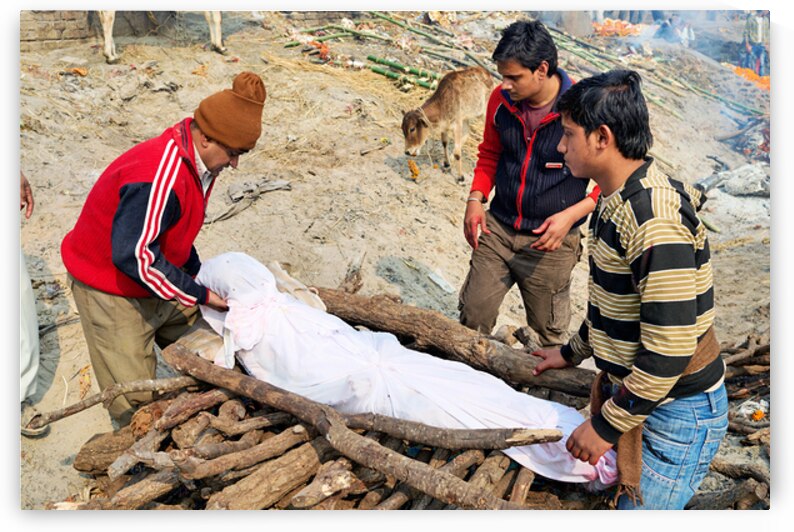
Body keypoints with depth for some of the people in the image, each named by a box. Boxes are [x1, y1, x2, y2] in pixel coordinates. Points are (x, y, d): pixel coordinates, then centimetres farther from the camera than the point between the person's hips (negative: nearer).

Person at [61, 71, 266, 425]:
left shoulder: (200, 161, -4)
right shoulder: (159, 178, -35)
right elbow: (133, 256, -35)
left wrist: (199, 275, 3)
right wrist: (198, 295, -27)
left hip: (156, 280, 9)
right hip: (111, 288, -9)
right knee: (136, 397, -1)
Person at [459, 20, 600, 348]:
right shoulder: (501, 100, -4)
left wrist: (571, 215, -21)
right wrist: (476, 199, -1)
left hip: (549, 242, -3)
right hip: (496, 229, 4)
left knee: (548, 332, 13)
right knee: (472, 315, 9)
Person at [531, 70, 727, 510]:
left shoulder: (655, 222, -29)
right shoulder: (616, 200, 3)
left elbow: (669, 349, -28)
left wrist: (607, 425, -20)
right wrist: (572, 353, 25)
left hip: (678, 411, -9)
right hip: (630, 388, 9)